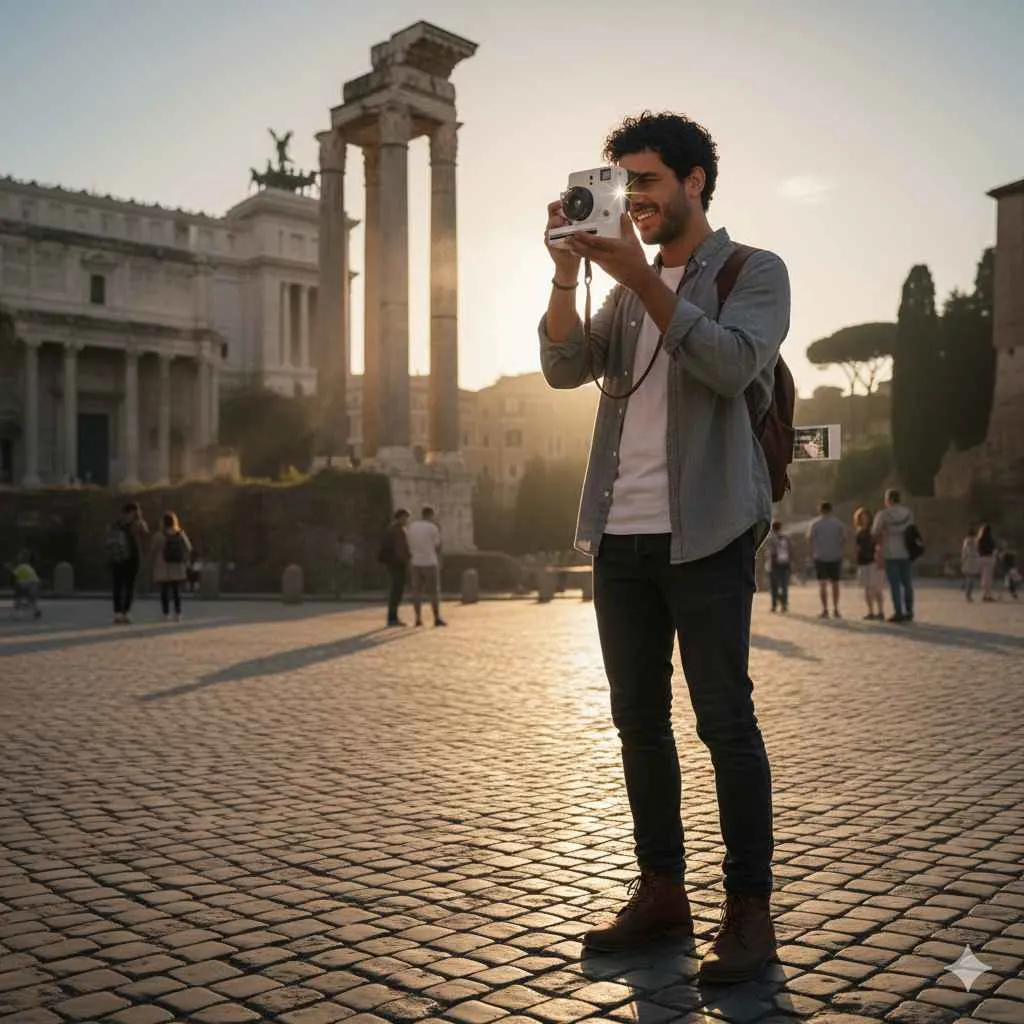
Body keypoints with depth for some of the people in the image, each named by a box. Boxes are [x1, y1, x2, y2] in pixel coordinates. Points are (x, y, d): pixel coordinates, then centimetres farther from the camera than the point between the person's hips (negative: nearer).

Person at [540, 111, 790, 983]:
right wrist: (567, 272, -9)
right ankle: (661, 892, 20)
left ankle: (750, 910, 7)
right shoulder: (627, 288, 18)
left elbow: (732, 364, -17)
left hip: (705, 534, -6)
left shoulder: (755, 272, 2)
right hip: (622, 534, 6)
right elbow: (565, 367, 4)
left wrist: (638, 273, -20)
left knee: (725, 720, -3)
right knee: (639, 720, 9)